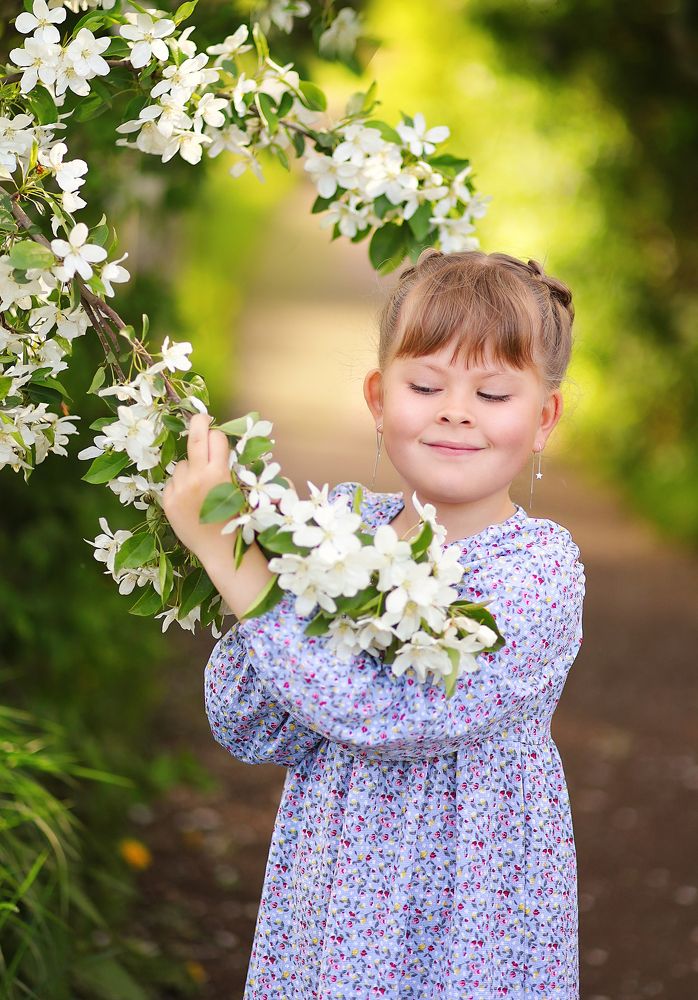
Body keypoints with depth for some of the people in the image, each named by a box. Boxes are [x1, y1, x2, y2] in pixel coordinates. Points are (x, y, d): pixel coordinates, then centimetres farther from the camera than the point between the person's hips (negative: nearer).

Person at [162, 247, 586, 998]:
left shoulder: (540, 569, -18)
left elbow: (379, 711, -30)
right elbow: (254, 735, -4)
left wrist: (225, 550, -27)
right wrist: (263, 572, -20)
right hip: (328, 900, 4)